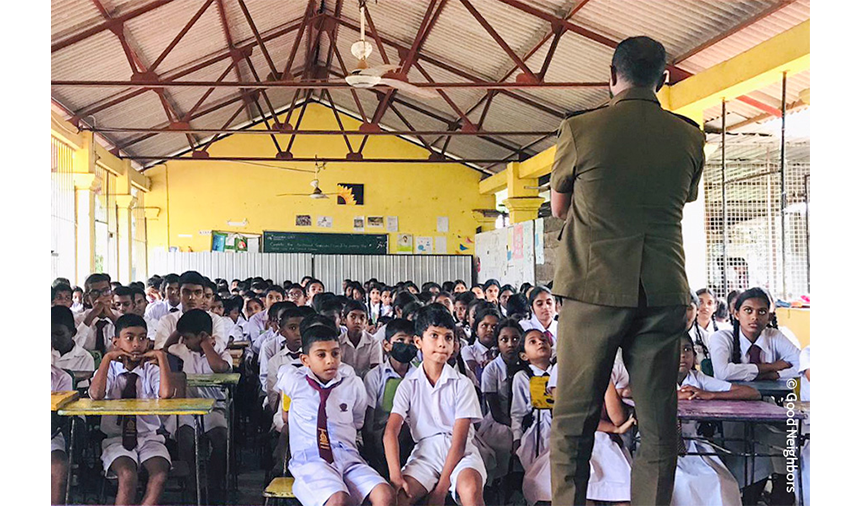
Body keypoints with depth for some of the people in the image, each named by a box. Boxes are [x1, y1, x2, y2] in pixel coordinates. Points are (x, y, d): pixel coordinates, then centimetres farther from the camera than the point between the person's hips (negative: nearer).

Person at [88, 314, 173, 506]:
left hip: (149, 436, 1)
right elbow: (96, 395, -18)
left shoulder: (151, 370, 5)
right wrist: (108, 358, -13)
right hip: (116, 438, -1)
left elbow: (166, 394, -18)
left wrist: (161, 357, -13)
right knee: (127, 475, -30)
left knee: (160, 474, -27)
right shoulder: (110, 369, 5)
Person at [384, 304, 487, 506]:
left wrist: (441, 488, -15)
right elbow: (391, 432, -3)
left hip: (460, 453, -1)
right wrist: (395, 475, -20)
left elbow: (459, 440, -6)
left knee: (470, 488, -35)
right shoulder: (409, 385, 8)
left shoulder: (462, 384, 2)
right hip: (424, 452, 1)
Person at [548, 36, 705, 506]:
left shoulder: (579, 130, -4)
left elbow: (558, 208, 7)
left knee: (574, 417, 5)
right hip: (664, 291, 2)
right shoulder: (689, 136, 3)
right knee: (658, 421, 8)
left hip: (594, 289, -2)